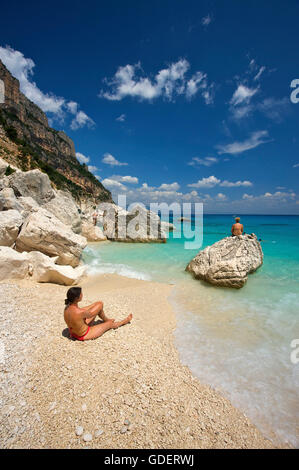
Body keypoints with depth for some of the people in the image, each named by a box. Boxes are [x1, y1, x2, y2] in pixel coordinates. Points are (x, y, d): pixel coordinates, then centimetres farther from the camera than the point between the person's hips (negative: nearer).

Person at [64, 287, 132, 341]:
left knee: (100, 304, 6)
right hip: (84, 335, -7)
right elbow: (90, 314, -17)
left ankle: (106, 319, 37)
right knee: (110, 323, 17)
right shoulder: (79, 312, -38)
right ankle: (125, 321, 50)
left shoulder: (67, 307, -16)